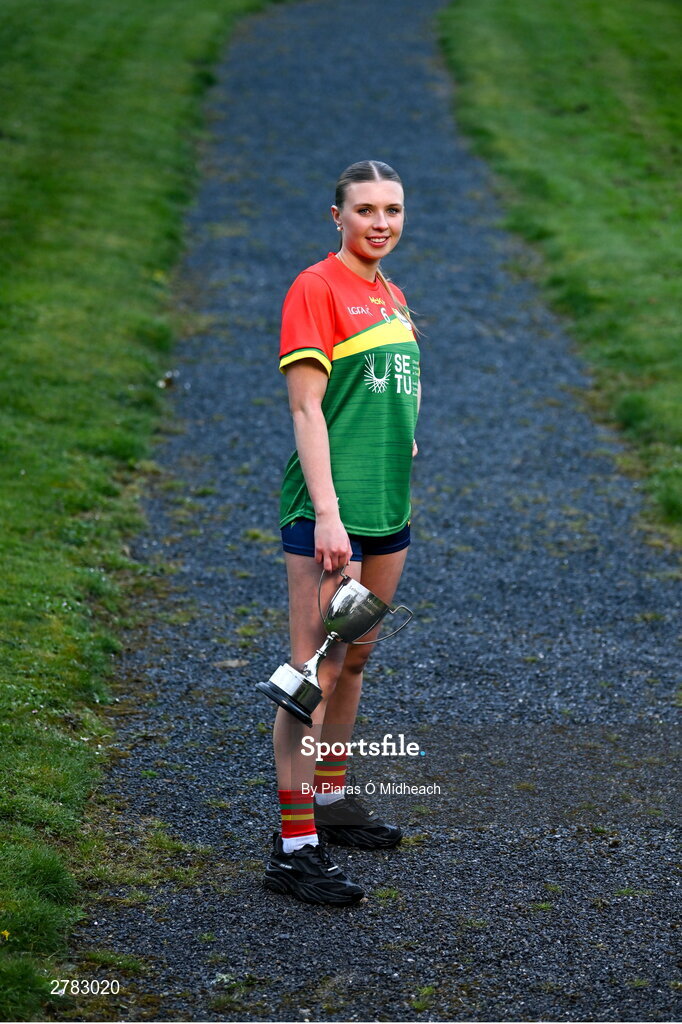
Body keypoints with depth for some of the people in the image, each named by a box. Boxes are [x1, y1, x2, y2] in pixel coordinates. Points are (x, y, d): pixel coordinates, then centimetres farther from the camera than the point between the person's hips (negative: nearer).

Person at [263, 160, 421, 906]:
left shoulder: (391, 295, 15)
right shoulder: (317, 289, -10)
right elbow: (307, 407, -16)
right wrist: (327, 513, -22)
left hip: (387, 508, 8)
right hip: (329, 514, -8)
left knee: (354, 659, 17)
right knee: (315, 671, -8)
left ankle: (331, 798, 32)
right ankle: (294, 846, -6)